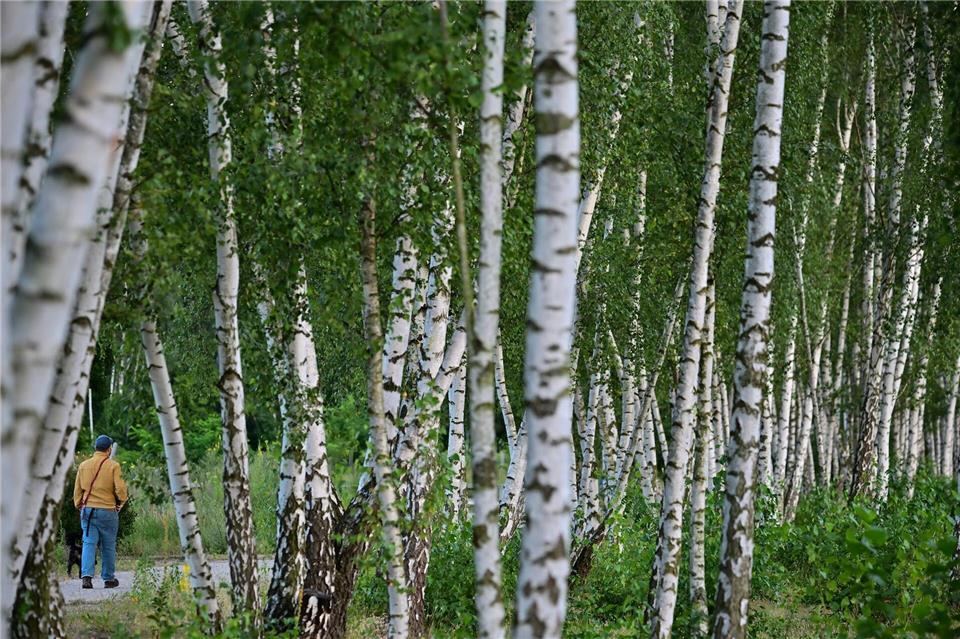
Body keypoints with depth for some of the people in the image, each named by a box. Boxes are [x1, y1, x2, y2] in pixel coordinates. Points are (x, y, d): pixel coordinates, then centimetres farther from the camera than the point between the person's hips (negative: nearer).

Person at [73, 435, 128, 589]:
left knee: (89, 543, 1)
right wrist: (121, 501, 8)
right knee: (108, 546, 8)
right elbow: (120, 488, -11)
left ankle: (86, 576, -14)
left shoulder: (84, 465, 5)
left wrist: (79, 506, 19)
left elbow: (77, 490, 9)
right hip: (108, 511, -3)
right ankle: (109, 579, 16)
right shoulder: (113, 466, -7)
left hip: (88, 509, 3)